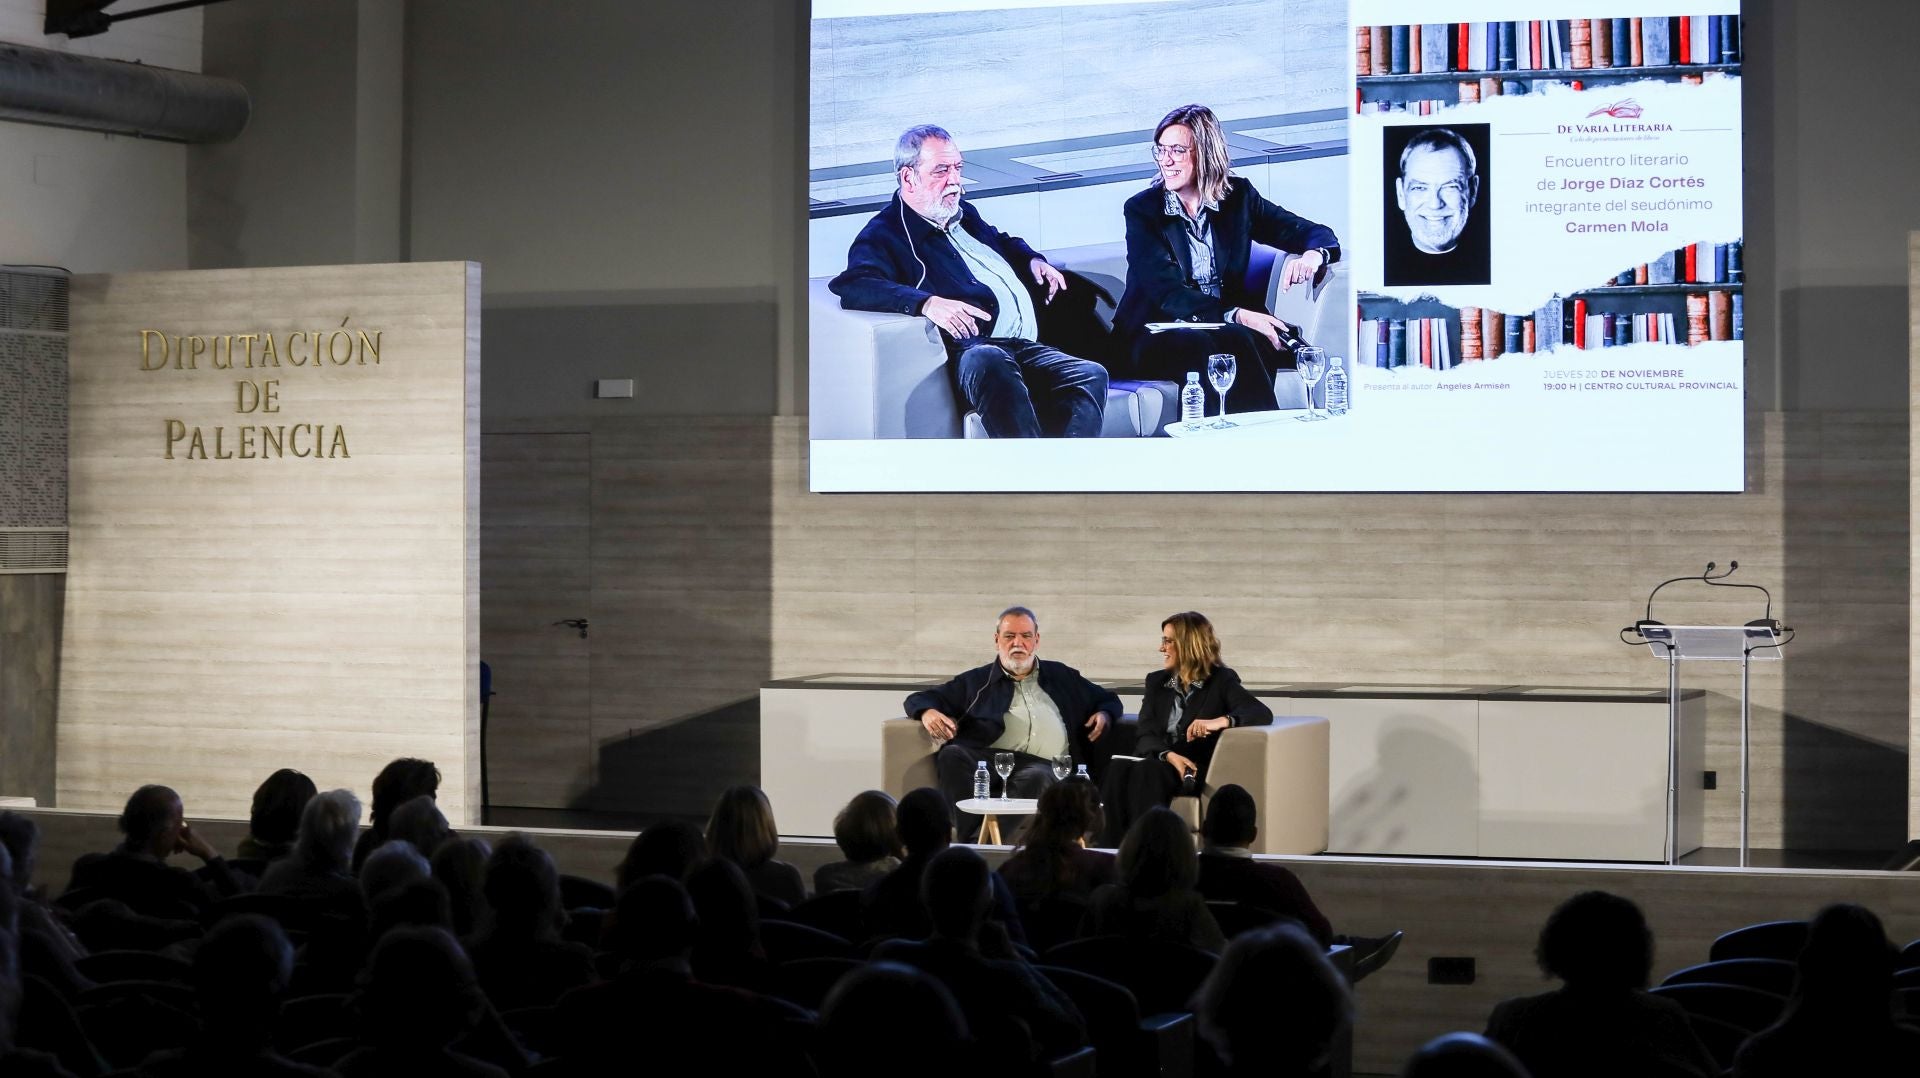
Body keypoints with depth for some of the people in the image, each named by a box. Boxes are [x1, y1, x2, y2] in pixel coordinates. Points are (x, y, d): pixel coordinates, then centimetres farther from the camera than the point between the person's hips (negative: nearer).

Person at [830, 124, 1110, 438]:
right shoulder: (885, 235, 2)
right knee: (991, 364, -43)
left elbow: (1004, 243, 51)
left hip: (1028, 347, 8)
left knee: (1091, 376, -23)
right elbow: (850, 286, -18)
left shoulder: (965, 215, 29)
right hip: (971, 351, -7)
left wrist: (1032, 260, 26)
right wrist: (926, 302, -31)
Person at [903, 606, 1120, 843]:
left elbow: (1108, 700, 37)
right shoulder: (977, 681, 27)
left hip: (1045, 764, 0)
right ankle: (974, 837, -41)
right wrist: (928, 712, -2)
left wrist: (1104, 714, 11)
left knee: (1036, 778, -39)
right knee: (952, 755, -33)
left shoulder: (1062, 677, 31)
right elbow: (920, 699, 24)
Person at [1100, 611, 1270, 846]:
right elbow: (1144, 734, 7)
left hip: (1196, 769, -4)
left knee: (1145, 772, -36)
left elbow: (1263, 713, -11)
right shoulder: (1157, 681, 20)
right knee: (1118, 768, -31)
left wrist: (1221, 721, -30)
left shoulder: (1221, 680, 6)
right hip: (1157, 759, 4)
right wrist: (1168, 755, -16)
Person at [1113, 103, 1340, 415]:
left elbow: (1316, 233, 9)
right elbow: (1166, 293, -12)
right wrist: (1236, 316, -27)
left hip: (1225, 330, 2)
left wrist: (1314, 254, -18)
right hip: (1157, 336, -2)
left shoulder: (1238, 196, 10)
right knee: (1198, 346, -36)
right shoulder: (1142, 209, 1)